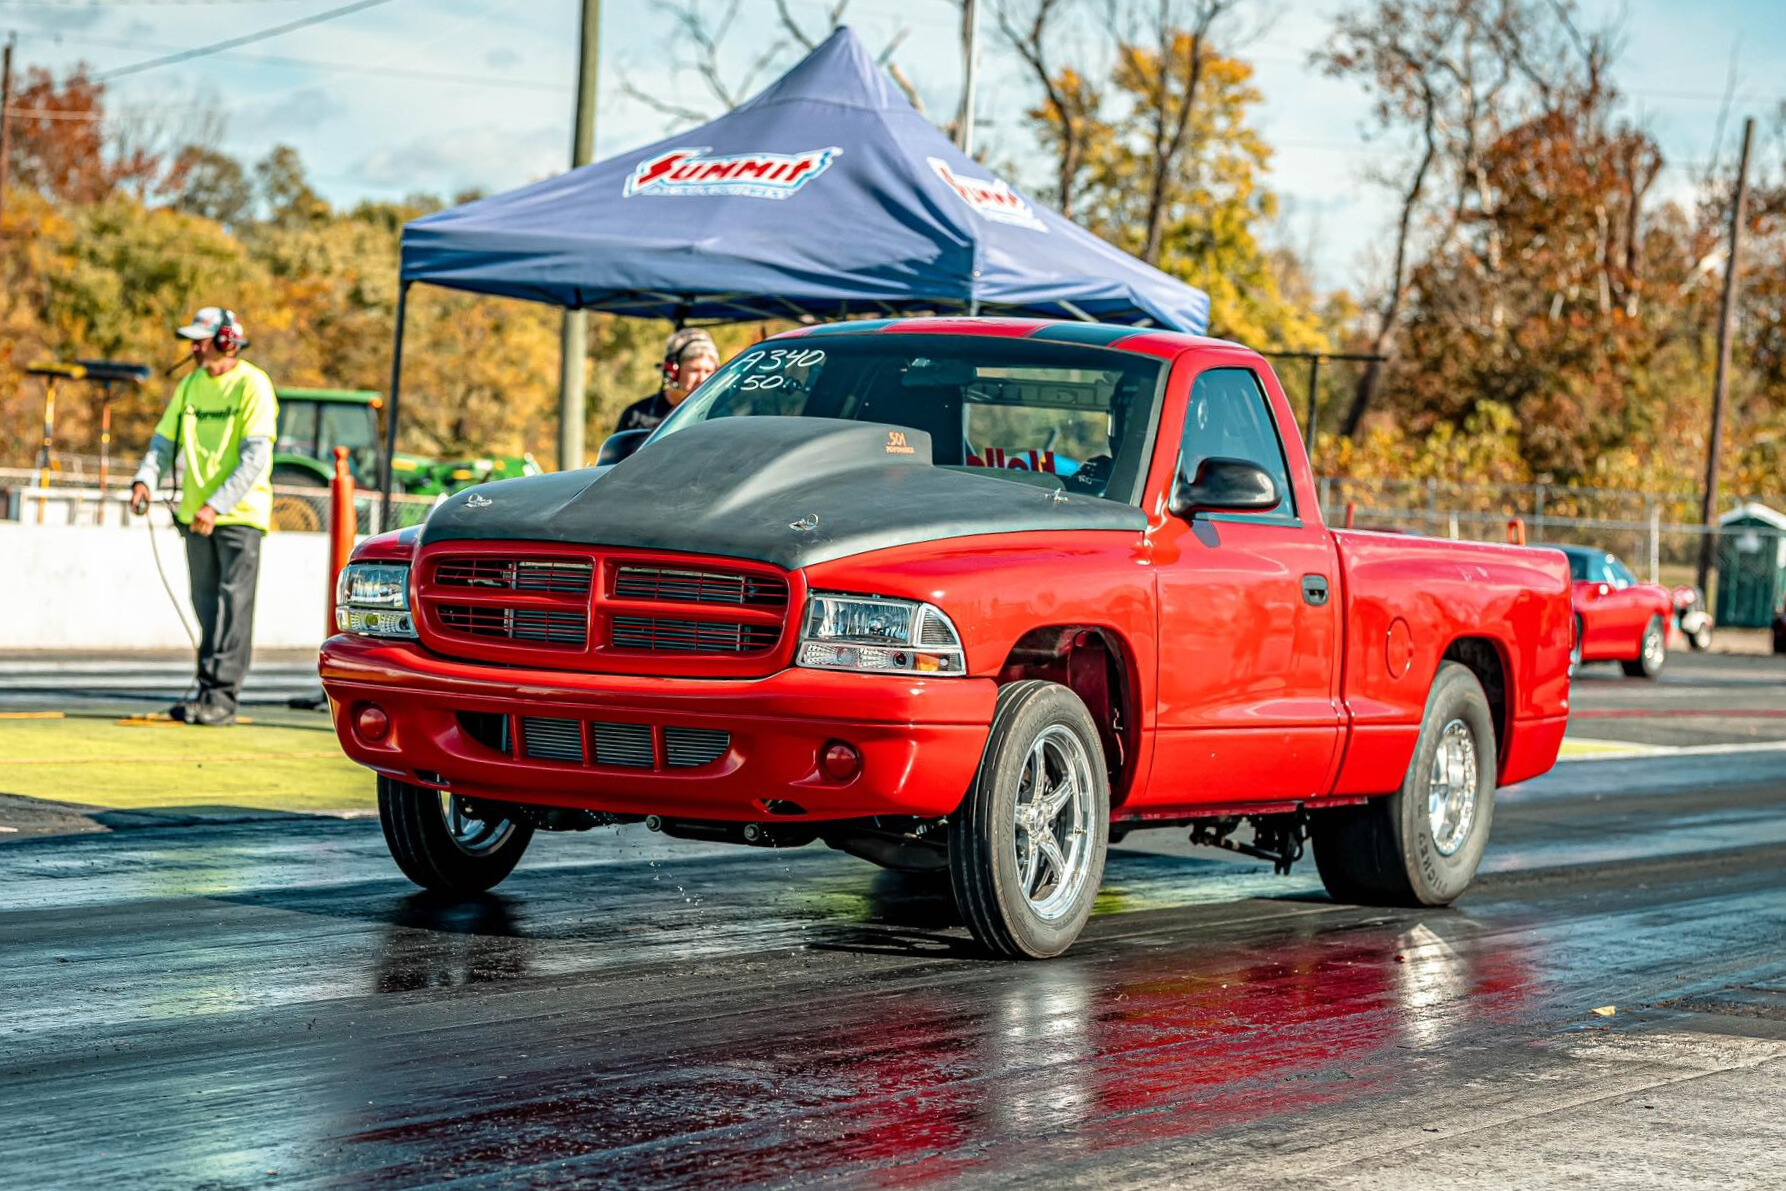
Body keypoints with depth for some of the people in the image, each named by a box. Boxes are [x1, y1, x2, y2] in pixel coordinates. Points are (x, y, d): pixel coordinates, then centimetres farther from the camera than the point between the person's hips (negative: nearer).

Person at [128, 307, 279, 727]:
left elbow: (255, 457, -17)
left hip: (240, 514, -6)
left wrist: (217, 506, -24)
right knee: (206, 606, 9)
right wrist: (146, 479, -10)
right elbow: (165, 439, 11)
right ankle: (209, 693, 14)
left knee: (233, 608, -7)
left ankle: (222, 696, -10)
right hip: (196, 515, 6)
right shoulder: (190, 385, 11)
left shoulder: (252, 386, -10)